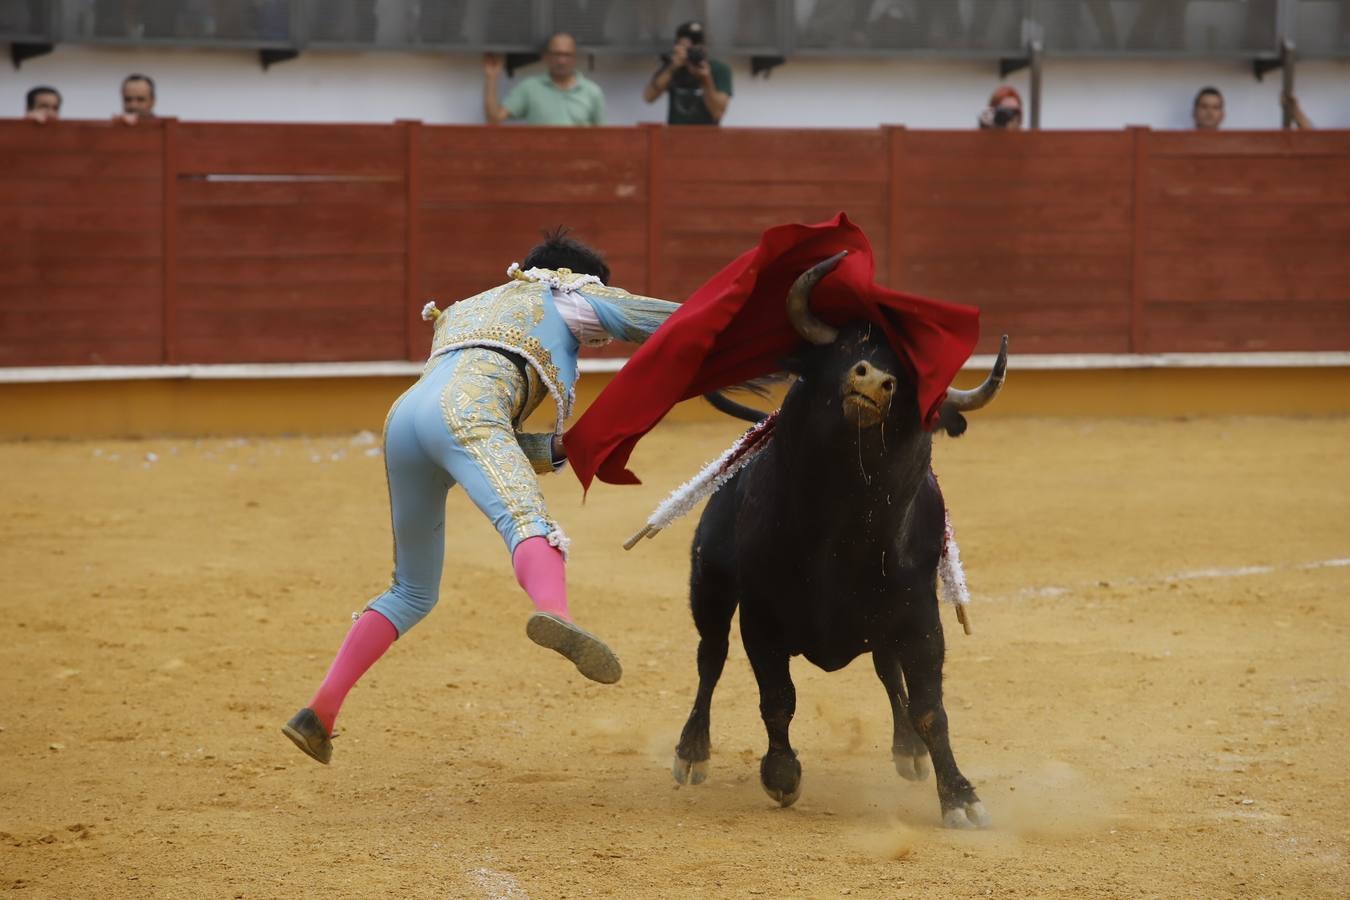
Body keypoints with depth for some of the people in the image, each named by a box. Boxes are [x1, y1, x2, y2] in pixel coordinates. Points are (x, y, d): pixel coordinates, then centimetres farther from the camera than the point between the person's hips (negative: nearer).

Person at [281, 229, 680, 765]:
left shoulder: (465, 313, 43)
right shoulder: (568, 294, 29)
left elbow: (500, 451, 35)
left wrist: (561, 447, 24)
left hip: (403, 417, 6)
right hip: (464, 409, -6)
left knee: (413, 593, 20)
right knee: (529, 522, -30)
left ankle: (318, 714, 10)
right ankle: (554, 616, -64)